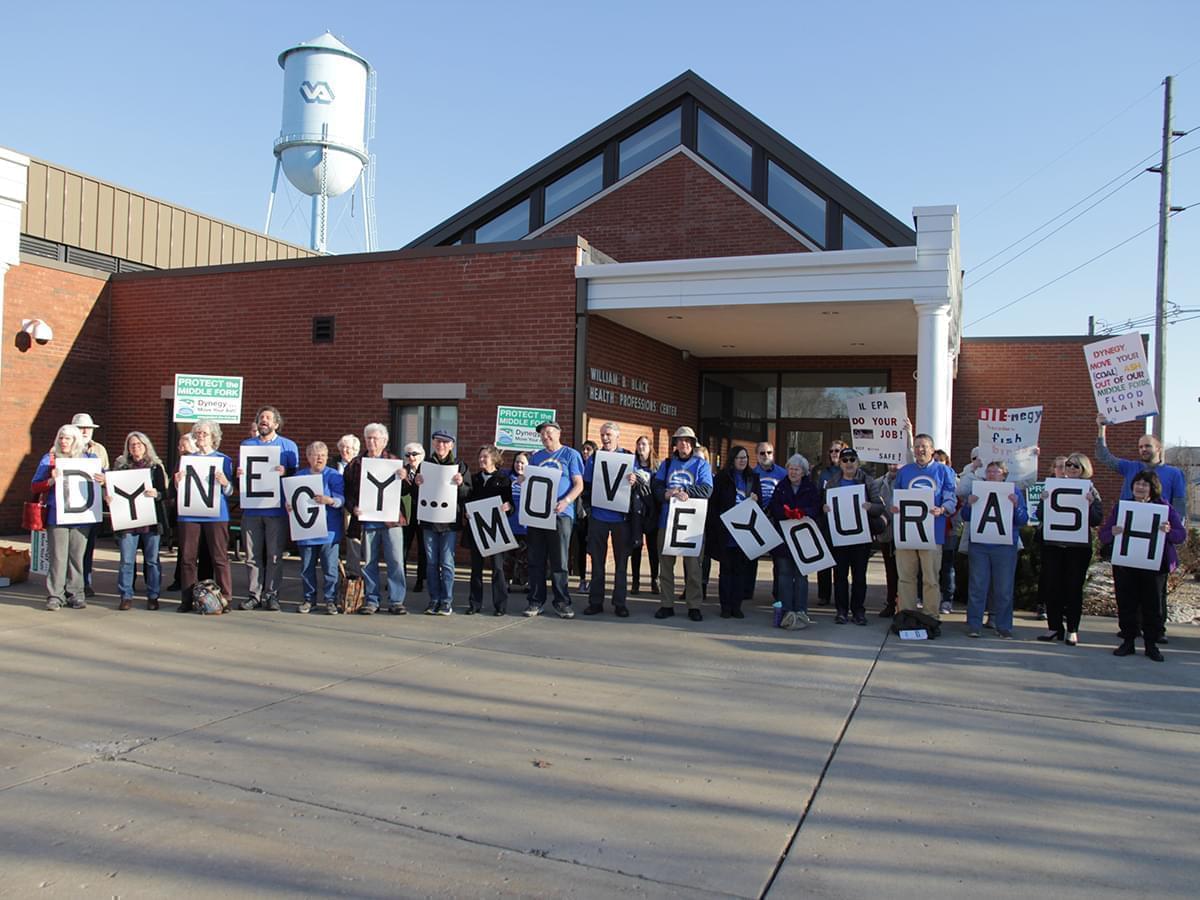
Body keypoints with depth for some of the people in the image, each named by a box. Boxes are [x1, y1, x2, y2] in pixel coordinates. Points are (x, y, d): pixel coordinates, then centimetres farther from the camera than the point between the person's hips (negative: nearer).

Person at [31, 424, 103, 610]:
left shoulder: (89, 458, 10)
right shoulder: (49, 459, 6)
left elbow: (103, 477, 13)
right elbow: (34, 487, 4)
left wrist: (103, 480, -11)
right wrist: (51, 481, -15)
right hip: (57, 516, -1)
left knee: (77, 556, 5)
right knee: (58, 557, -3)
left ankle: (76, 594, 13)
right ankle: (55, 595, 4)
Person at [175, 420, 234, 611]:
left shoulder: (224, 460, 6)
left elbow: (230, 491, 3)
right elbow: (179, 491, 16)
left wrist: (225, 483, -18)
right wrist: (178, 483, -5)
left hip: (216, 514, -3)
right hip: (190, 515, 3)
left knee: (220, 558, -3)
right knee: (188, 557, 3)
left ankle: (226, 599, 1)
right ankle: (188, 599, 11)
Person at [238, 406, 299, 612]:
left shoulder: (288, 446, 8)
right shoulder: (246, 445, 16)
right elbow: (238, 476, 20)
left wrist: (285, 472, -16)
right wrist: (239, 475, -4)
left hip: (276, 509, -2)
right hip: (251, 508, 3)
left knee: (274, 555, -1)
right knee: (252, 555, 4)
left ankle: (271, 595, 5)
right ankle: (253, 594, 10)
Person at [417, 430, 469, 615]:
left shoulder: (460, 466, 2)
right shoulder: (425, 464, 10)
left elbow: (468, 494, 1)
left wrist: (461, 484, -18)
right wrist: (416, 482, -6)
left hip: (450, 522, -3)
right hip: (428, 520, 3)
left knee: (447, 563, -2)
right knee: (431, 562, 7)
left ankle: (447, 601, 4)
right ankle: (434, 600, 14)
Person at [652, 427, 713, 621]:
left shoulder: (701, 465, 7)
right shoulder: (666, 464, 16)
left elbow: (706, 489, -7)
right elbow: (656, 485, 3)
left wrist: (685, 492, -19)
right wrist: (667, 494, -18)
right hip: (667, 519, 3)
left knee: (693, 564, -2)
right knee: (665, 563, 4)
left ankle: (694, 606, 6)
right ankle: (666, 604, 12)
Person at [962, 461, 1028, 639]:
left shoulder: (1015, 491, 6)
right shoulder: (978, 489, 10)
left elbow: (1023, 520, 0)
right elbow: (965, 518, 8)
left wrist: (1016, 506, -18)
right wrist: (969, 504, -11)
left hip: (1005, 546, -1)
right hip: (979, 546, 1)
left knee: (1004, 589, 5)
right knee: (977, 587, 1)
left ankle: (1003, 626, 14)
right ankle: (974, 625, 6)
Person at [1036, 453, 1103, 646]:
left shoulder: (1090, 491, 3)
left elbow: (1097, 520, -3)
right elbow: (1040, 516, 5)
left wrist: (1089, 505, -19)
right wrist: (1044, 501, -13)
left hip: (1079, 547, -2)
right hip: (1052, 544, 2)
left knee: (1074, 587, 4)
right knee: (1052, 586, 3)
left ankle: (1072, 630, 13)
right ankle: (1054, 627, 13)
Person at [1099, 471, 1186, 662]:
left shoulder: (1164, 508, 3)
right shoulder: (1120, 506, 7)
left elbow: (1182, 535, -1)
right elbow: (1103, 535, 4)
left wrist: (1169, 531, -23)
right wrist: (1113, 533, -19)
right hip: (1124, 565, 1)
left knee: (1153, 604, 4)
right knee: (1126, 604, 4)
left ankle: (1151, 644, 14)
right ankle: (1128, 641, 14)